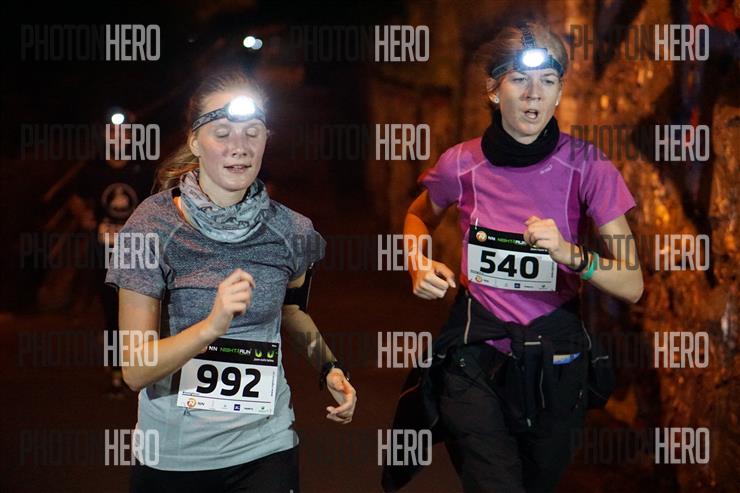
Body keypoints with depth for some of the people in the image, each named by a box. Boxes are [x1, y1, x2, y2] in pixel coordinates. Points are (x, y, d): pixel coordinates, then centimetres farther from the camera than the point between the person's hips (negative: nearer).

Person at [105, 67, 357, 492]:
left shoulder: (291, 231, -6)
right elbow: (135, 370, -16)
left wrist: (329, 367, 1)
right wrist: (211, 325, -31)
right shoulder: (154, 225, -14)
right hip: (172, 456, -1)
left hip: (265, 448, 1)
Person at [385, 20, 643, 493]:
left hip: (553, 361, 1)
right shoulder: (462, 165, -7)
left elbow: (632, 285, -12)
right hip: (475, 355, -1)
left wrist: (569, 253, -29)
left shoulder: (587, 168, -11)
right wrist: (420, 267, -3)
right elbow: (419, 217, 17)